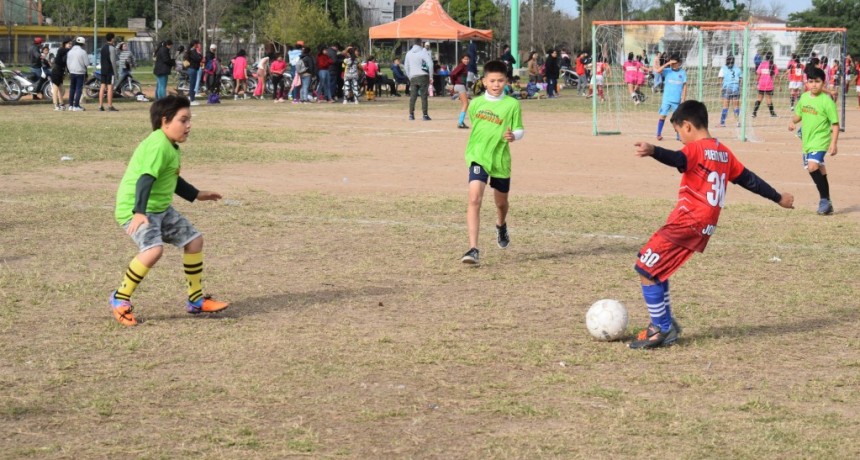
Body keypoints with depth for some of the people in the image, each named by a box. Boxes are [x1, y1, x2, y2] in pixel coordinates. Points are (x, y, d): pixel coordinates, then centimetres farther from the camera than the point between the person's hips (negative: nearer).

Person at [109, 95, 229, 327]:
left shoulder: (170, 147, 11)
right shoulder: (158, 146, -22)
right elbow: (145, 179, -32)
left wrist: (196, 194, 37)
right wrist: (139, 212, -42)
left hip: (160, 208, 11)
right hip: (135, 209, -11)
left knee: (194, 239, 12)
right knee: (153, 249, -31)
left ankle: (196, 300, 24)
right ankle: (120, 299, -11)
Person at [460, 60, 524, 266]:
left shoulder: (512, 104, -6)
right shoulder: (476, 103, 1)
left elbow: (520, 130, -4)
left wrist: (513, 136, -25)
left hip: (500, 159, 0)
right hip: (478, 158, 0)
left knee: (501, 202, 20)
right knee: (474, 198, -20)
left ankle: (501, 226, 57)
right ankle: (473, 249, -23)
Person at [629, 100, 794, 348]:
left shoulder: (695, 149, -10)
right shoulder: (723, 151, 16)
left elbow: (677, 159, -33)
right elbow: (748, 179, 23)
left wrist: (653, 151, -52)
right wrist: (778, 198, 35)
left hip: (686, 223, -9)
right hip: (705, 227, 9)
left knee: (646, 268, -4)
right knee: (657, 269, 18)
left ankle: (661, 329, -3)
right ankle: (665, 324, 20)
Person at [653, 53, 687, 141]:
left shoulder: (683, 73, 0)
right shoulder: (667, 71, -2)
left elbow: (684, 87, 1)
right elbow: (658, 70, -20)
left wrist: (683, 99, -4)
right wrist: (667, 64, -22)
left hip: (677, 100, 1)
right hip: (666, 99, -1)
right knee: (662, 116, -3)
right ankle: (659, 134, 2)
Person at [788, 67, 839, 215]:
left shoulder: (827, 101, -13)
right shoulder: (804, 97, 5)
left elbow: (835, 124, -11)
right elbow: (798, 114, 20)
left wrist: (833, 143, -18)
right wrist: (793, 122, -2)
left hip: (820, 140, -7)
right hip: (807, 140, 7)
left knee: (813, 166, -25)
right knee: (818, 170, 15)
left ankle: (824, 199, -14)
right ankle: (826, 203, 27)